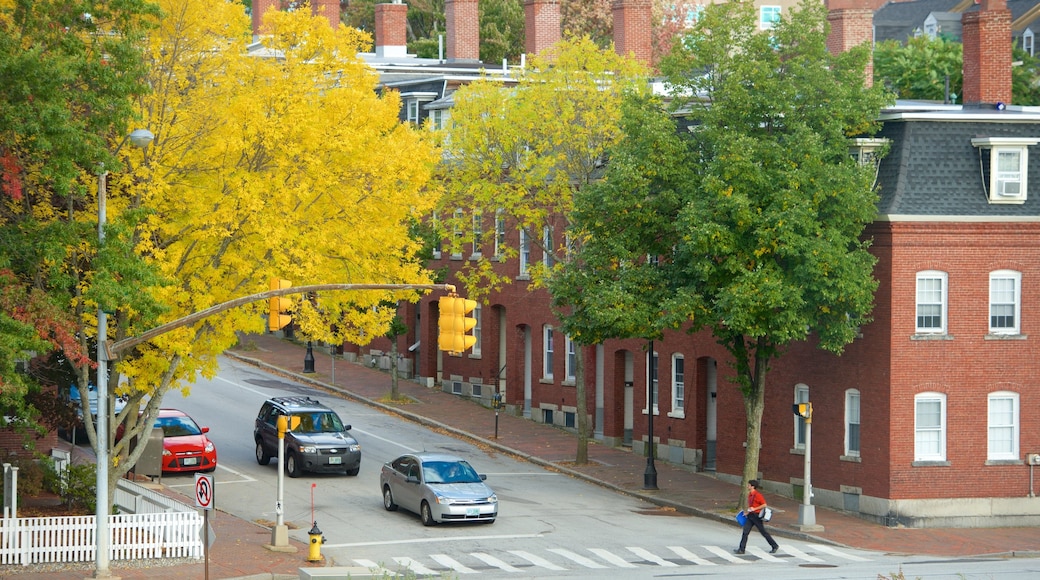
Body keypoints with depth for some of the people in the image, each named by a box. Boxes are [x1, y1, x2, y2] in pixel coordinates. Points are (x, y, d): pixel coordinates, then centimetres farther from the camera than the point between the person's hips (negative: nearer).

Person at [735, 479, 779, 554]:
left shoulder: (757, 495, -17)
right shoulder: (750, 494, 10)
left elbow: (764, 505, -20)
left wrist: (754, 509, -23)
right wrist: (747, 511, 11)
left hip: (757, 516, -8)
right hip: (750, 516, 8)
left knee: (763, 532, 3)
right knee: (745, 531, -1)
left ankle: (775, 546, 17)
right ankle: (741, 549, -2)